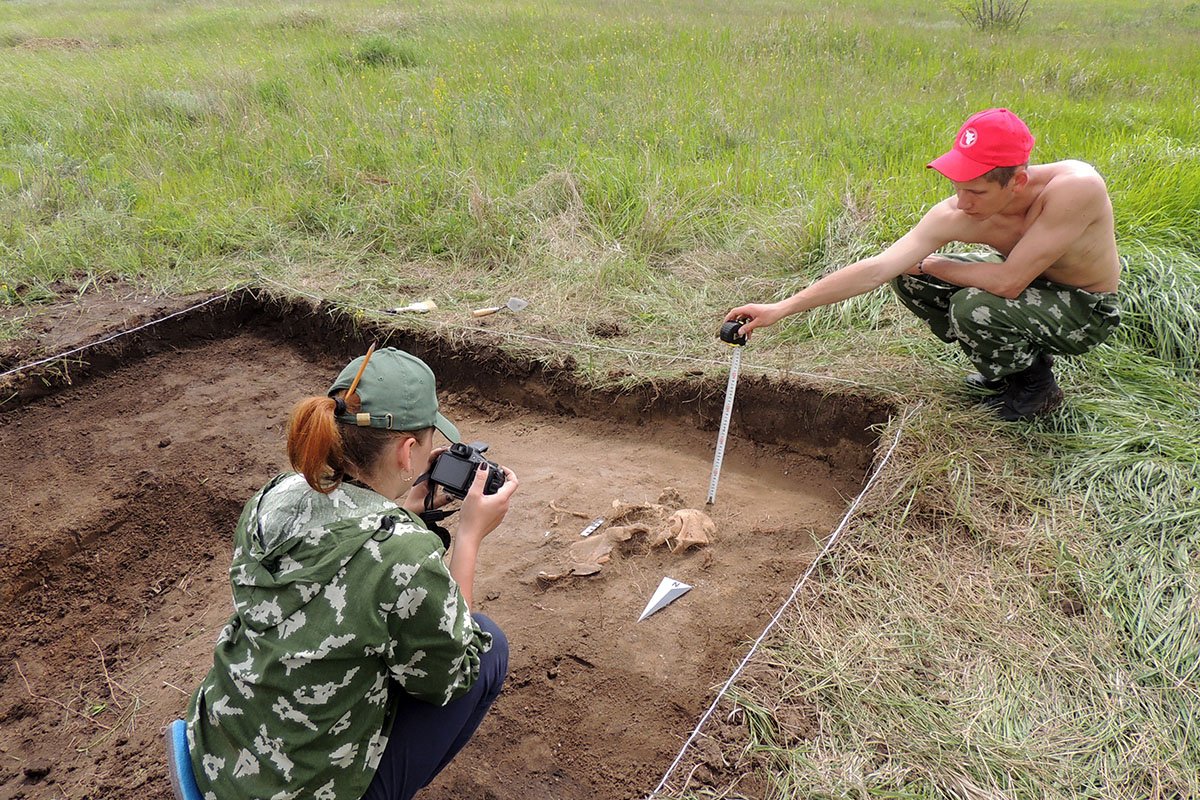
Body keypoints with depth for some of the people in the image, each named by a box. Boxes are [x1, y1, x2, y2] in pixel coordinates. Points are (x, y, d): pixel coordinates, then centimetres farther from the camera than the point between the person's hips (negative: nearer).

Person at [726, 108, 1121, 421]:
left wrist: (932, 265, -21)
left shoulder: (1076, 188, -35)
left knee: (973, 306, -32)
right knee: (910, 280, -6)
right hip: (1030, 283, 6)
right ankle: (1016, 358, 11)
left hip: (1087, 310, -6)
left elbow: (1008, 281, -38)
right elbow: (877, 268, -25)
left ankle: (1036, 385, 0)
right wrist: (781, 308, -30)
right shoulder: (956, 214, -22)